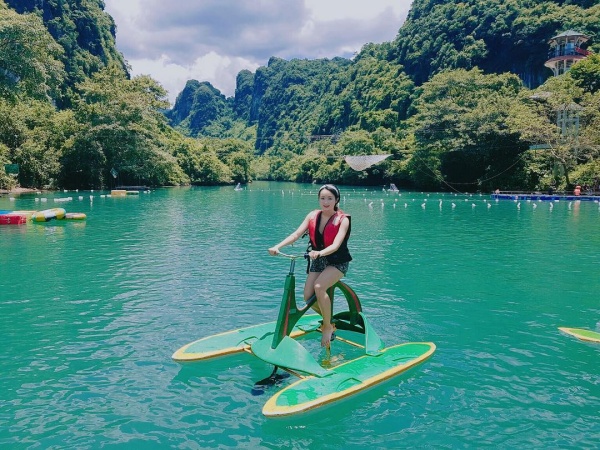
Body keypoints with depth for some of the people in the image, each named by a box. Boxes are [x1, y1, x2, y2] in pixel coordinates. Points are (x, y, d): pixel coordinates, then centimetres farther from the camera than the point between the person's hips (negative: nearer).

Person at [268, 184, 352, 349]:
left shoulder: (343, 219, -15)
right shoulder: (313, 216, -3)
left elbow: (336, 245, -27)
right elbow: (296, 234, -11)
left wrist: (320, 253, -47)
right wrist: (278, 246, -26)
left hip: (338, 261, -5)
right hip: (318, 260, 5)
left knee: (319, 287, -29)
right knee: (308, 296, -8)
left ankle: (327, 326, -10)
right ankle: (328, 319, 22)